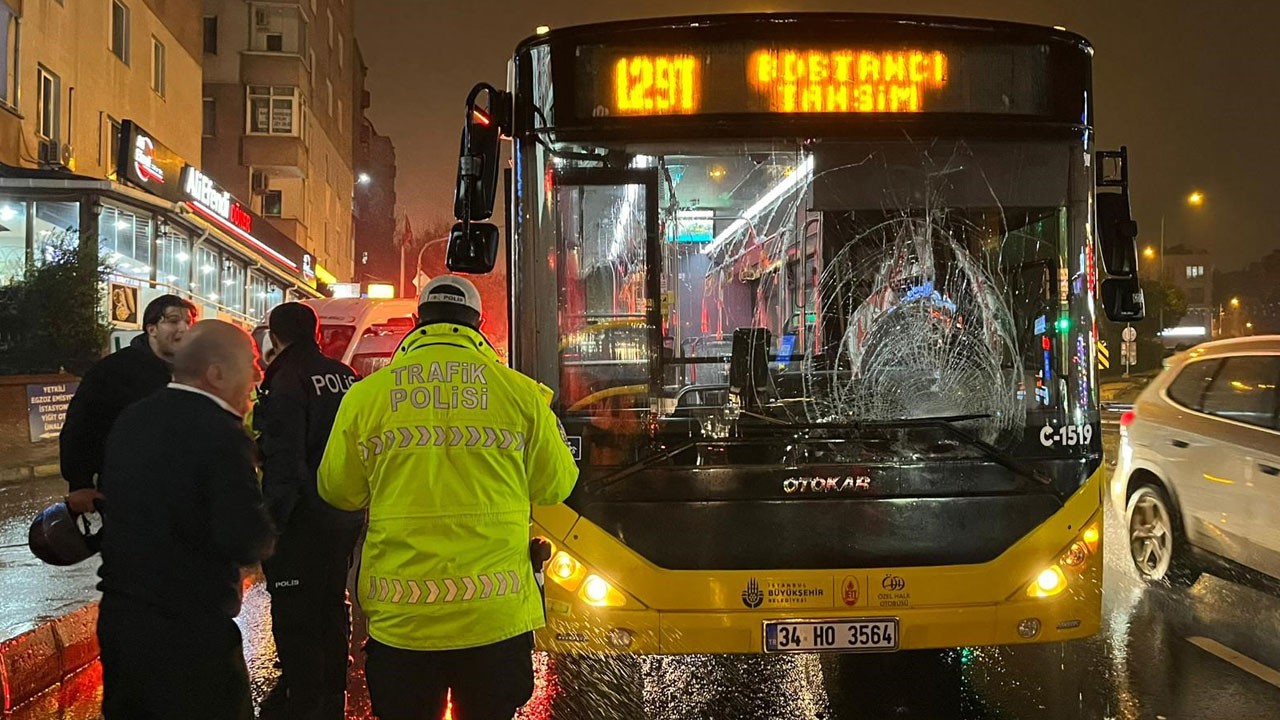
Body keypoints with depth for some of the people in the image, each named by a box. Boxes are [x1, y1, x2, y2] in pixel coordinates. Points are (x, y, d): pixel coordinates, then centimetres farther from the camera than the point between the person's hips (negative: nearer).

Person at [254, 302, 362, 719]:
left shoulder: (287, 381, -15)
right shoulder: (345, 377, 8)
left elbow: (284, 463, -21)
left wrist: (270, 524, -17)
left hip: (304, 521, -8)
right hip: (344, 517, 8)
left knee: (295, 621, 1)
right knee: (332, 609, 20)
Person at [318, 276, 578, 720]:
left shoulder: (365, 395, -2)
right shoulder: (521, 392, -3)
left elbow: (339, 492, 8)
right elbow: (555, 485, 5)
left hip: (400, 619, 0)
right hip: (496, 617, 0)